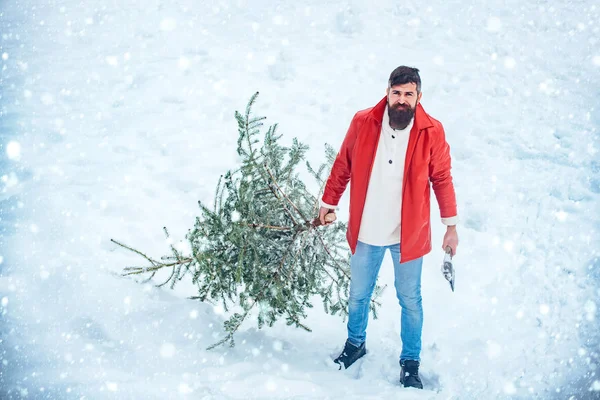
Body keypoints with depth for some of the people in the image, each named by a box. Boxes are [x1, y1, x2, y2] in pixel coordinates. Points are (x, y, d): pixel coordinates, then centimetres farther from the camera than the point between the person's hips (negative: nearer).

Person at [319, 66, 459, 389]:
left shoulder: (431, 131, -11)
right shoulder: (362, 123, -10)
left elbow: (442, 179, -3)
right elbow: (342, 167, 2)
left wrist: (451, 225, -2)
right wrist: (328, 202, 8)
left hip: (409, 233, -1)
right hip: (365, 230, 1)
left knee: (410, 300, 13)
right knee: (358, 295, 20)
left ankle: (410, 362, 33)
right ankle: (355, 343, 46)